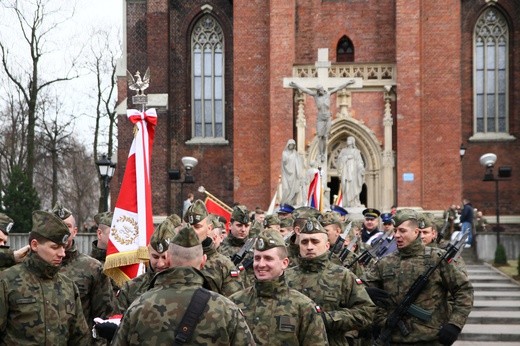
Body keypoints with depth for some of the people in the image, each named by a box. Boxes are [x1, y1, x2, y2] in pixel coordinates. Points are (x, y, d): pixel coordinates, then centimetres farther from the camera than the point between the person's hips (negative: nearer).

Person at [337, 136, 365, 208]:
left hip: (353, 171, -1)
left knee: (354, 186, -7)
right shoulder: (343, 151, 12)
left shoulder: (356, 151, 9)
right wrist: (347, 157, -11)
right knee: (346, 186, -7)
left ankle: (355, 203, -6)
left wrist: (361, 170, -7)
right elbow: (339, 159, 1)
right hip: (346, 171, 1)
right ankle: (347, 203, -10)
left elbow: (359, 162, 5)